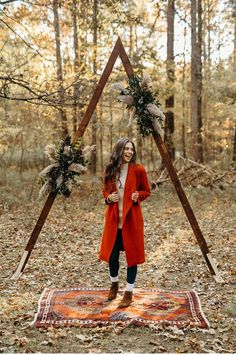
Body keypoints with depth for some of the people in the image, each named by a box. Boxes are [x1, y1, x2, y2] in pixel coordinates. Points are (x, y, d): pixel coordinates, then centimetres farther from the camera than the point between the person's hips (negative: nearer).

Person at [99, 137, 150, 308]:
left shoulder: (138, 169, -7)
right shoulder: (110, 170, 1)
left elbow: (146, 190, 4)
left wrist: (138, 196, -16)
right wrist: (108, 198, -8)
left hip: (131, 218, -3)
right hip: (113, 218, 3)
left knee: (132, 254, 3)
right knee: (112, 254, 10)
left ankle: (129, 292, 18)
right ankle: (114, 284, 37)